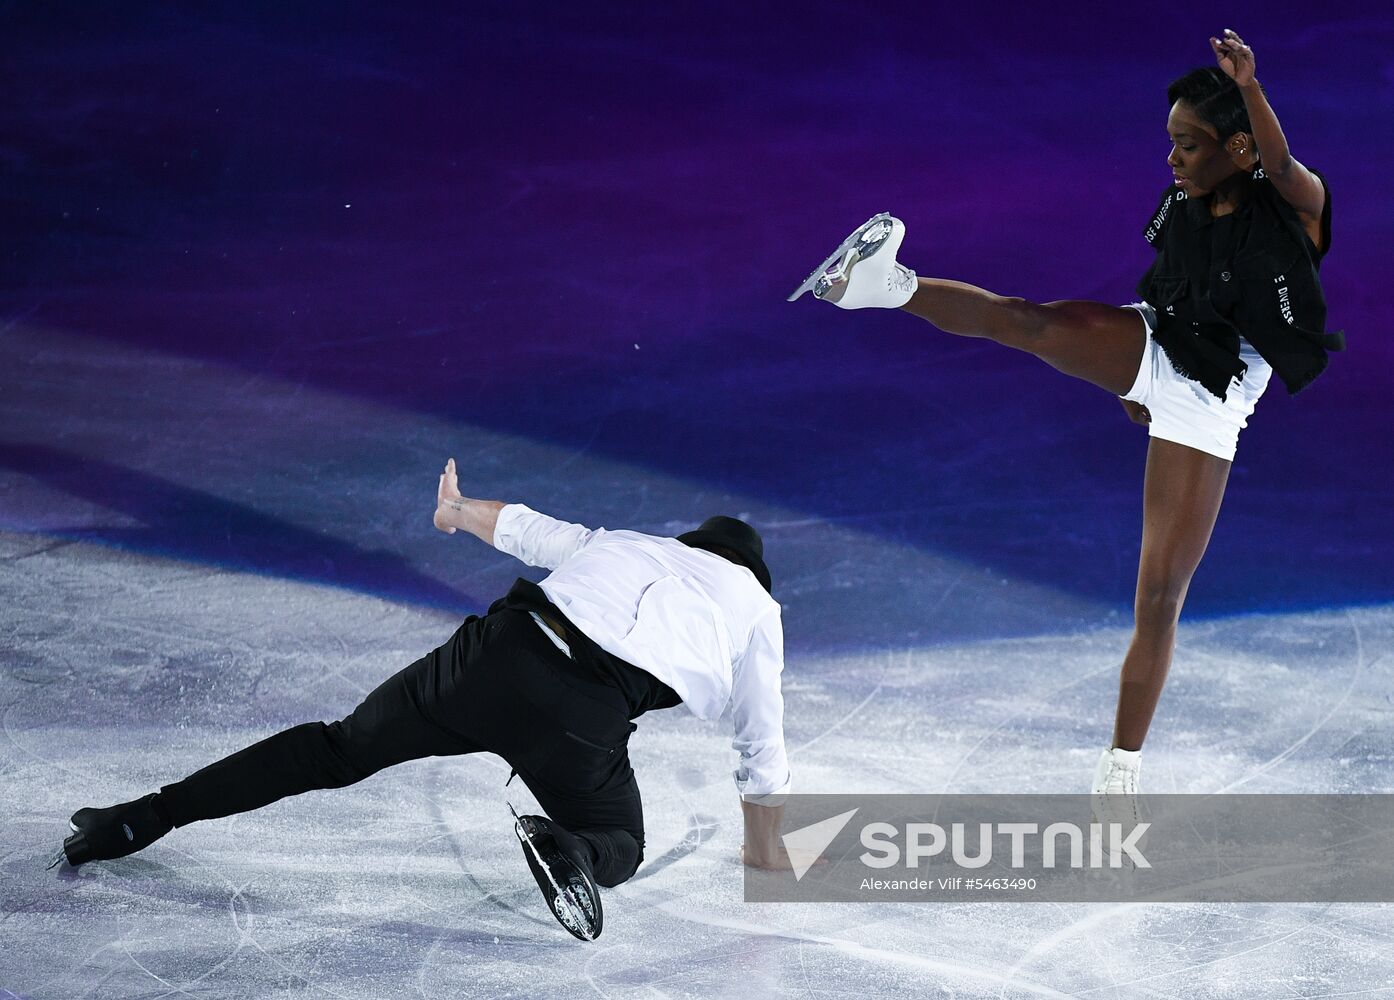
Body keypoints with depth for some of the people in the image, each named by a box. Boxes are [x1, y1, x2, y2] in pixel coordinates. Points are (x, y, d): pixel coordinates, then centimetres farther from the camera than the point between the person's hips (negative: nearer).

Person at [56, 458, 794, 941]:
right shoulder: (755, 606, 25)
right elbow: (763, 746, 29)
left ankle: (144, 817, 14)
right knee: (619, 849, 22)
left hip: (497, 650, 3)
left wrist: (459, 511, 64)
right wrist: (764, 850, 42)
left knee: (339, 749, 19)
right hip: (585, 715, -3)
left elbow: (523, 526, 41)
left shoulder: (620, 543, 31)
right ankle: (567, 849, -16)